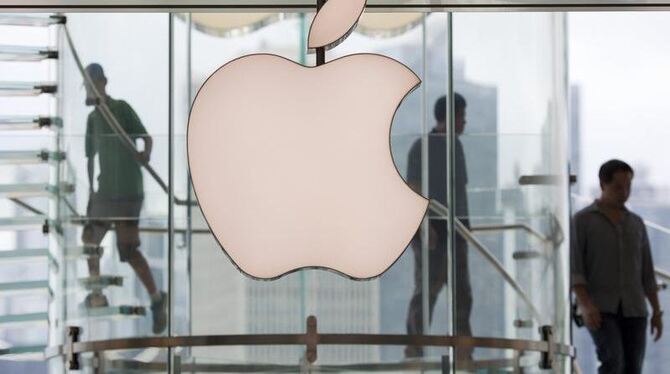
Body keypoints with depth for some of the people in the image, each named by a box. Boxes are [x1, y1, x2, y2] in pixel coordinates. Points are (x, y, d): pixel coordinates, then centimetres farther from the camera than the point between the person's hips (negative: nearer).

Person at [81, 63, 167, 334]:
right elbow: (91, 157, 17)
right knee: (89, 239, 11)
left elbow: (146, 137, -11)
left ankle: (156, 298, 1)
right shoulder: (92, 118, 12)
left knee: (128, 249, -11)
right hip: (104, 191, 7)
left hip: (127, 190, -7)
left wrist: (146, 153, -30)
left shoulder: (121, 108, -7)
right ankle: (96, 295, 26)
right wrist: (90, 190, 14)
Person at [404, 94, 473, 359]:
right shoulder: (422, 147, -8)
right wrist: (424, 225, -21)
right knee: (426, 289, -7)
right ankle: (414, 348, -2)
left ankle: (462, 350, 13)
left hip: (455, 227, 8)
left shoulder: (455, 145, 15)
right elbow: (413, 190, -13)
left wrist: (464, 225, 19)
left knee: (461, 290, 8)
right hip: (432, 227, -8)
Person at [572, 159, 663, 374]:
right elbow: (574, 267, -9)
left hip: (633, 309, 5)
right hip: (599, 309, -4)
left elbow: (646, 272, 16)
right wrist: (585, 305, -23)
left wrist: (657, 312, 8)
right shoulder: (582, 220, -1)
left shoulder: (636, 223, 14)